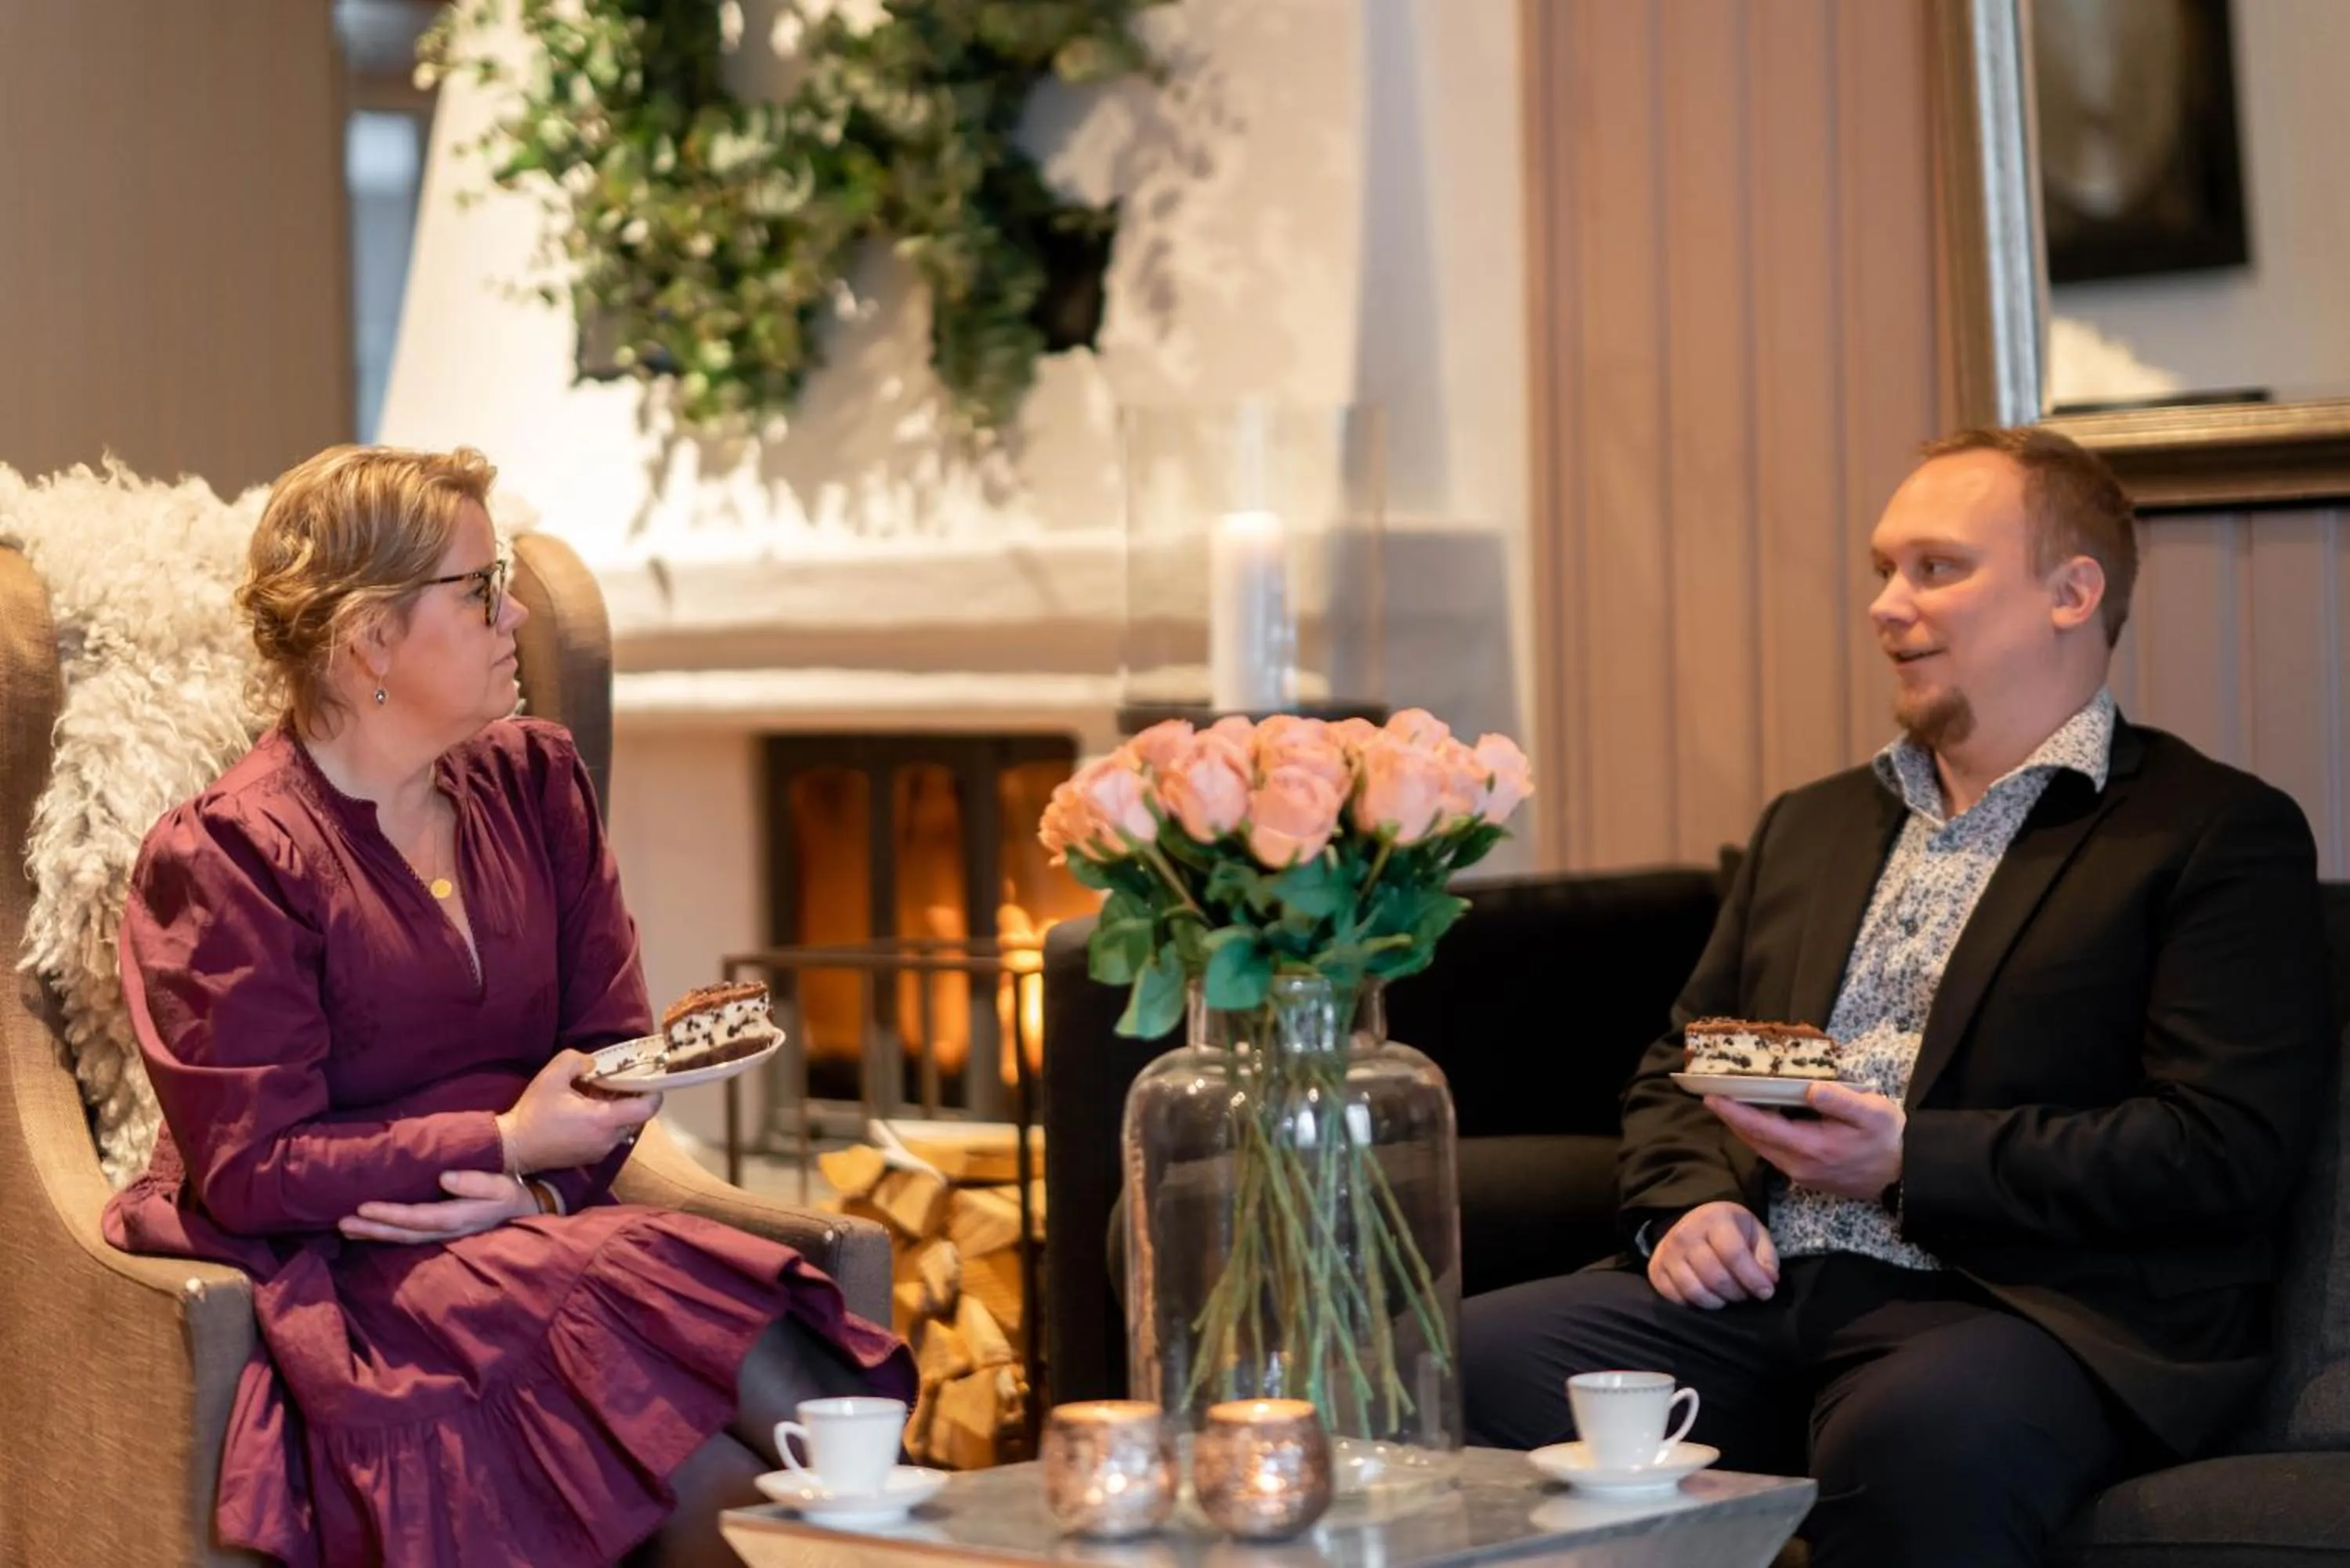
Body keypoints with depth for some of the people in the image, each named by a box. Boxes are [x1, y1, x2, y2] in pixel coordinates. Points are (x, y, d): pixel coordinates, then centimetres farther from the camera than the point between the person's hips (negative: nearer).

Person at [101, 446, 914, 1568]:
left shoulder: (536, 781, 13)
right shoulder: (227, 860, -6)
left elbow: (614, 1044, 10)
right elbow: (249, 1170, -10)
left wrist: (538, 1185, -11)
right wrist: (505, 1147, -16)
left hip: (545, 1221, 6)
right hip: (345, 1275, -6)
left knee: (823, 1413, -24)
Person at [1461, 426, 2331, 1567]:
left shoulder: (2221, 835, 4)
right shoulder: (1809, 826, 26)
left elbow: (2230, 1148, -7)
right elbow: (1675, 1072, 27)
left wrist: (1910, 1161, -13)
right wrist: (1686, 1203, 3)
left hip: (2021, 1303, -5)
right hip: (1754, 1292, 5)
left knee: (1918, 1442, -40)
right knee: (1451, 1370, -21)